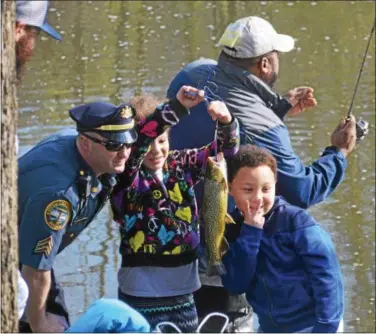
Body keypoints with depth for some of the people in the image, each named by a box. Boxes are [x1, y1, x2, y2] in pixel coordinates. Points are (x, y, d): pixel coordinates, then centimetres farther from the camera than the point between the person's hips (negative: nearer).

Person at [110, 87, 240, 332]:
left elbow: (225, 149, 9)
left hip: (183, 295, 5)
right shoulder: (126, 177, -8)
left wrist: (226, 122, -14)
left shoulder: (182, 166, 5)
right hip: (142, 299, -5)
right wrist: (178, 107, -37)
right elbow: (138, 140, -27)